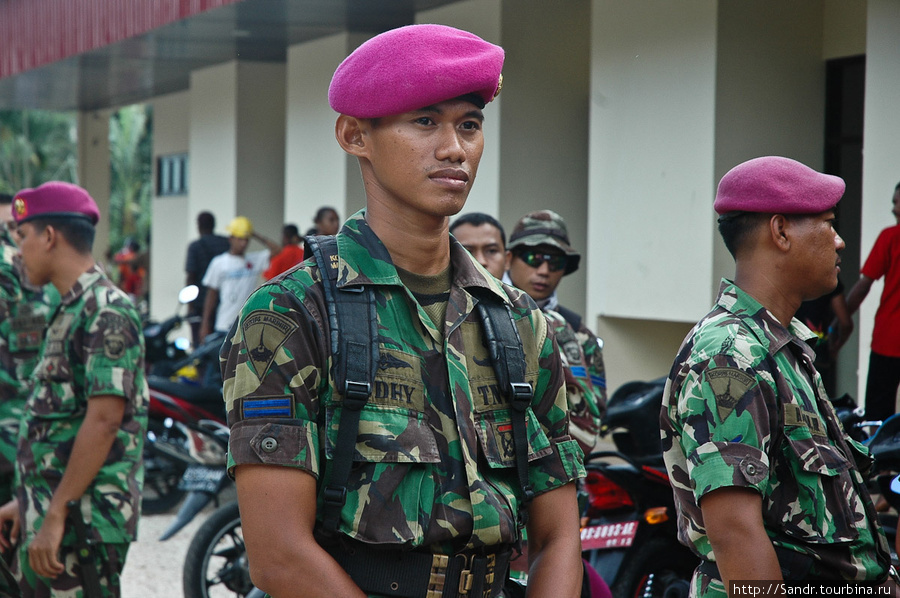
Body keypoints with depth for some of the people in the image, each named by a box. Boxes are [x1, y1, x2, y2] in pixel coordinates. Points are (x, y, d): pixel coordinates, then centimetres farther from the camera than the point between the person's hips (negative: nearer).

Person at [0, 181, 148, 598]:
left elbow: (104, 420, -21)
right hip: (48, 516, 9)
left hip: (82, 522, -9)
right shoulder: (70, 310, 17)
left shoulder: (106, 313, -14)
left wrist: (55, 516, -21)